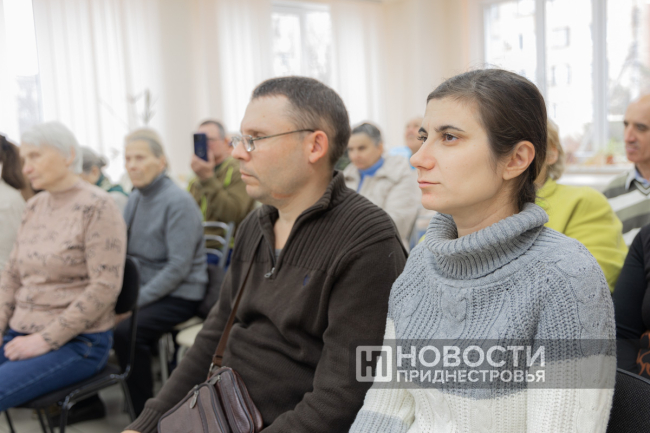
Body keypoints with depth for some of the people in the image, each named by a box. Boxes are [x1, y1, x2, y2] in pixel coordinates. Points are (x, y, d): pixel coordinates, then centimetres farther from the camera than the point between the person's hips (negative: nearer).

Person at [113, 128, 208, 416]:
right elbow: (124, 252, 16)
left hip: (179, 295, -8)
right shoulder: (135, 198, 9)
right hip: (144, 287, 8)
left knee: (125, 331, -28)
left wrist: (137, 300, -20)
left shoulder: (178, 202, -16)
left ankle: (146, 414, -12)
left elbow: (179, 267, -20)